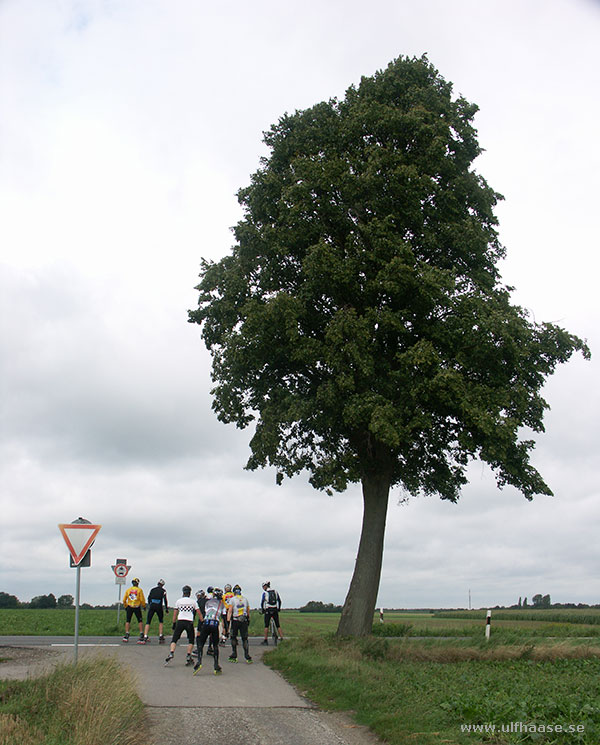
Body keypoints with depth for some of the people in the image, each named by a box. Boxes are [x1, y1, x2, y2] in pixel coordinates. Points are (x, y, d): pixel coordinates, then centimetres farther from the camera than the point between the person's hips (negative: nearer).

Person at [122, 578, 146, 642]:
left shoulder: (128, 590, 4)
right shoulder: (139, 590, -3)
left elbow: (124, 600, 4)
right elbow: (142, 600, -5)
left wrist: (126, 606, 19)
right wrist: (144, 606, 11)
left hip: (129, 607, 1)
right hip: (137, 607, -1)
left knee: (127, 621, 9)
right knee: (140, 621, 10)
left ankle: (127, 634, 1)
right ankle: (141, 634, 8)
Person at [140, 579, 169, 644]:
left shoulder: (152, 589, 17)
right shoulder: (163, 590, 10)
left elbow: (149, 598, 13)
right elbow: (165, 599, 1)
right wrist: (166, 608, 6)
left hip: (152, 605, 1)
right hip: (159, 606, -1)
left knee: (148, 622, 2)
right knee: (161, 621, 19)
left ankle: (145, 638, -11)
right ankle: (160, 637, 13)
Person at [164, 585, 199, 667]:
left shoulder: (178, 601, 8)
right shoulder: (193, 601, 6)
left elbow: (175, 614, 12)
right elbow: (198, 613, 7)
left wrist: (174, 624, 21)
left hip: (180, 621, 0)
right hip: (189, 622, 0)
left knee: (174, 639, 6)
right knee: (191, 640, 15)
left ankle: (171, 653, -17)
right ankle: (188, 657, 6)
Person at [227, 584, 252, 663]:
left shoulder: (232, 599, 0)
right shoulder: (245, 599, 12)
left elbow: (230, 611, -8)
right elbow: (248, 611, 17)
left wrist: (228, 621, -10)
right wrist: (248, 620, 27)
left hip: (235, 621, -3)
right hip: (244, 621, 3)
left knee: (233, 637, 12)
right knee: (245, 638, 6)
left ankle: (234, 656, 11)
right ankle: (247, 657, 0)